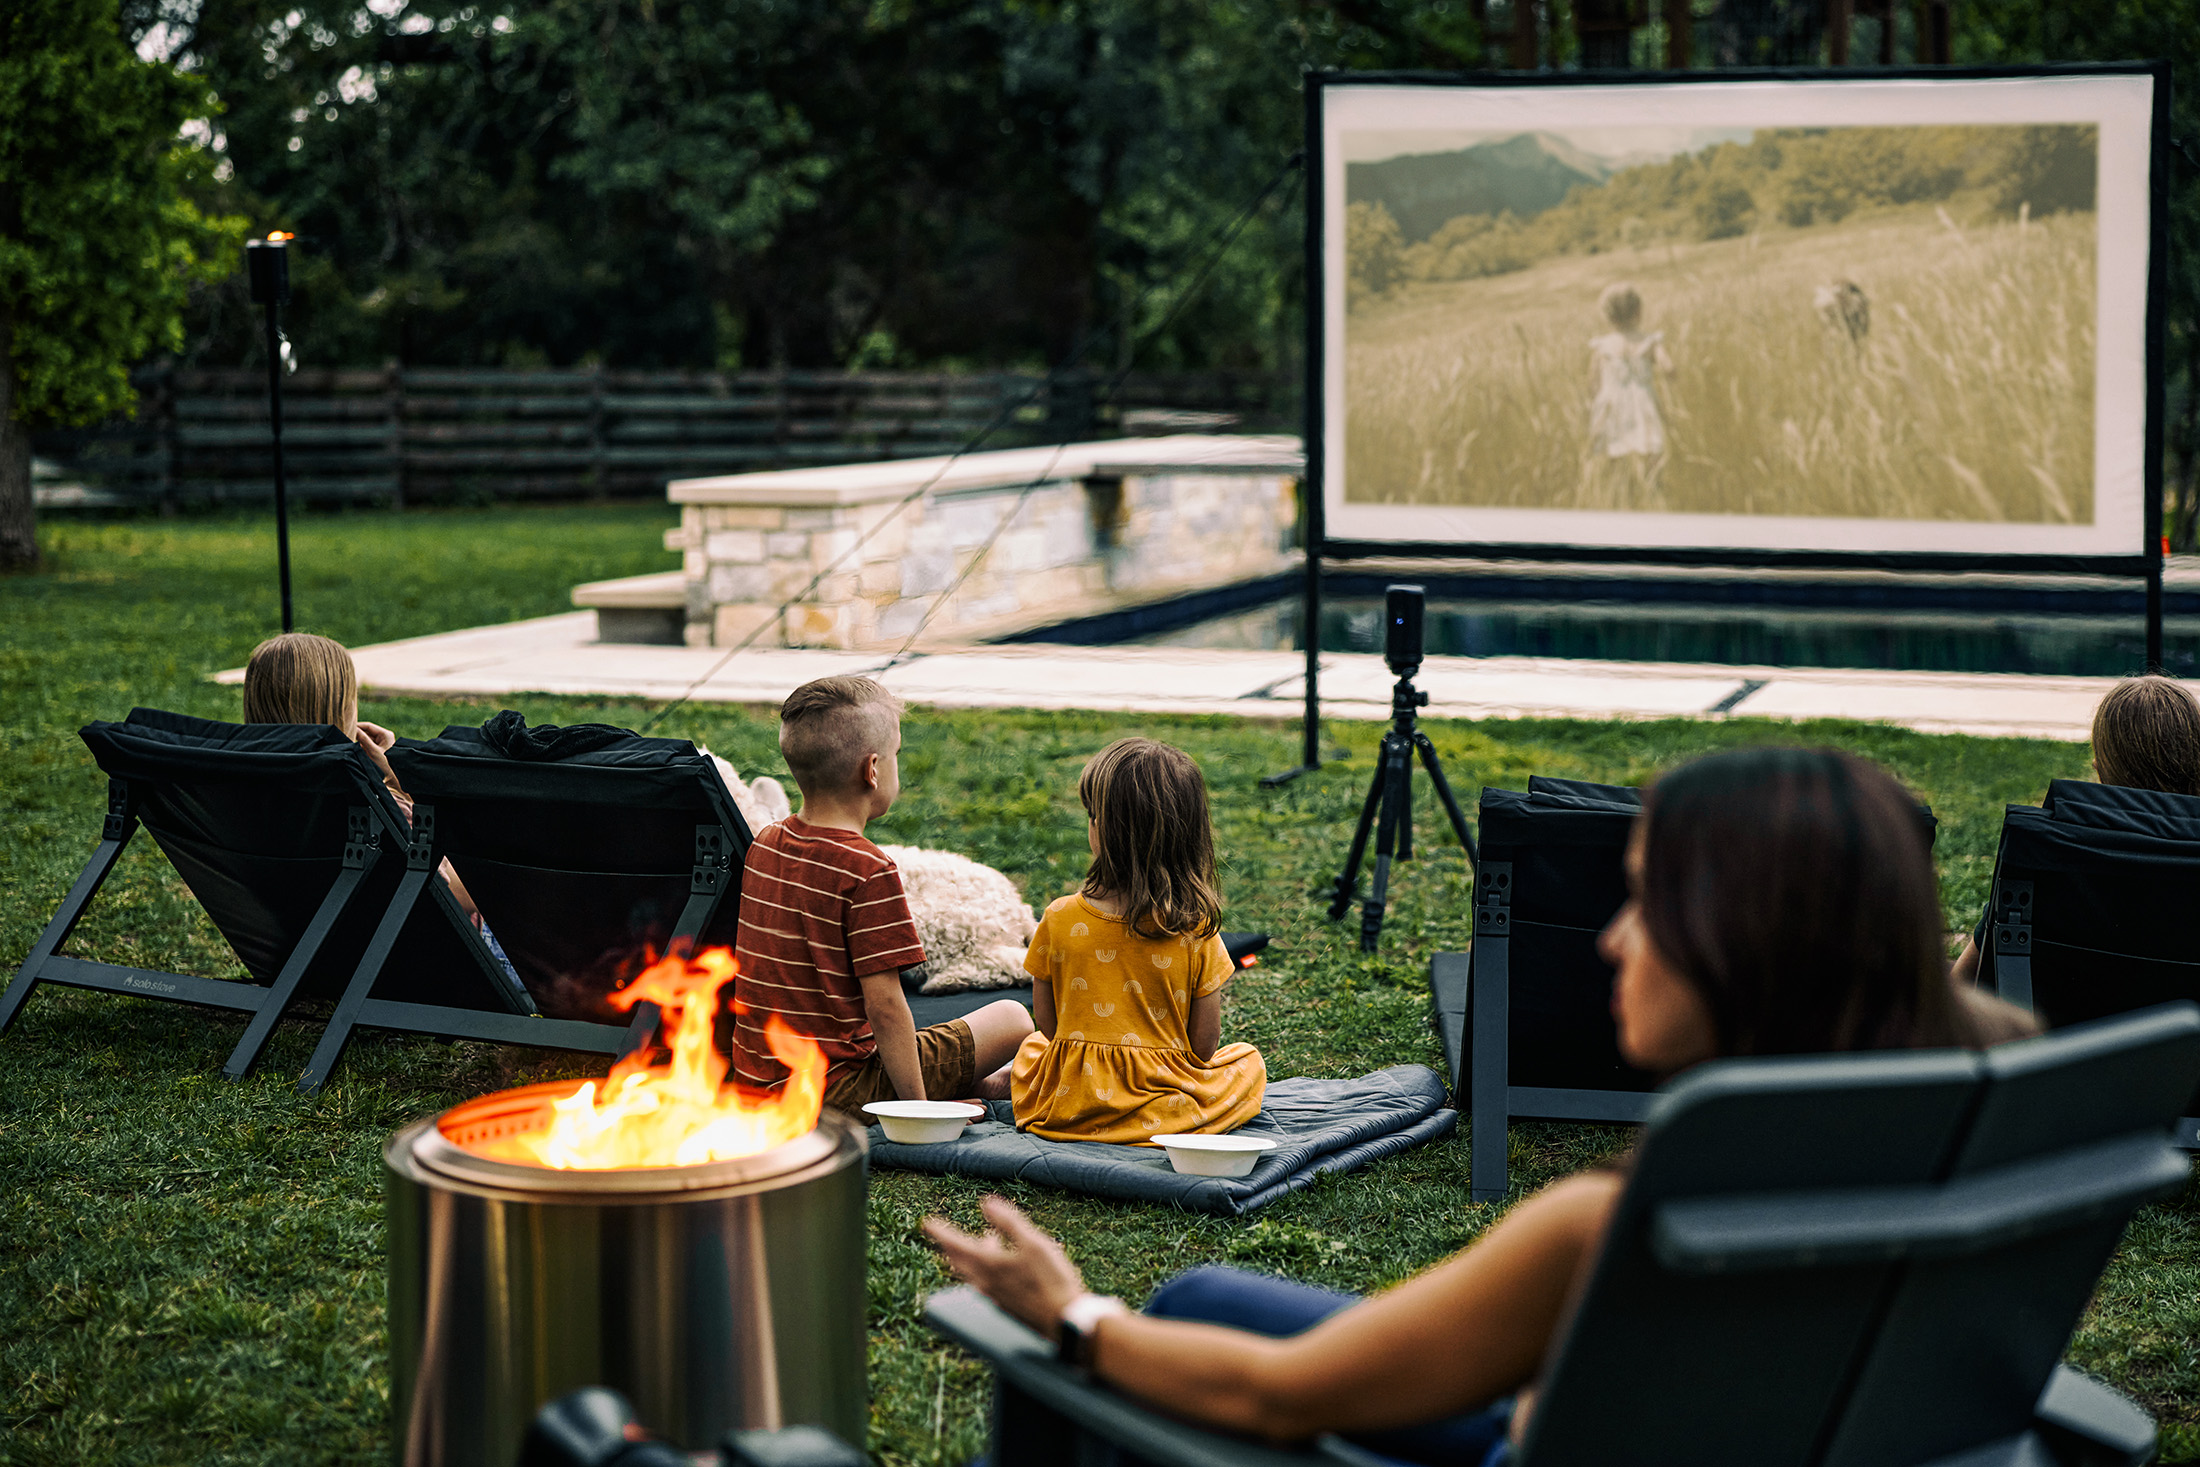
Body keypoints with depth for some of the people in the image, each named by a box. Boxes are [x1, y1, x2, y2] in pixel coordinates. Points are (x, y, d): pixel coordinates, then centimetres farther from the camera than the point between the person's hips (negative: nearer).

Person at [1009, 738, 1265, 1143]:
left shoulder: (1060, 919, -14)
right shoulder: (1196, 928, -16)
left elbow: (1048, 1023, -1)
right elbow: (1205, 1045, -9)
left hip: (1065, 1108, 4)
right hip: (1165, 1109, -3)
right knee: (1249, 1060, 25)